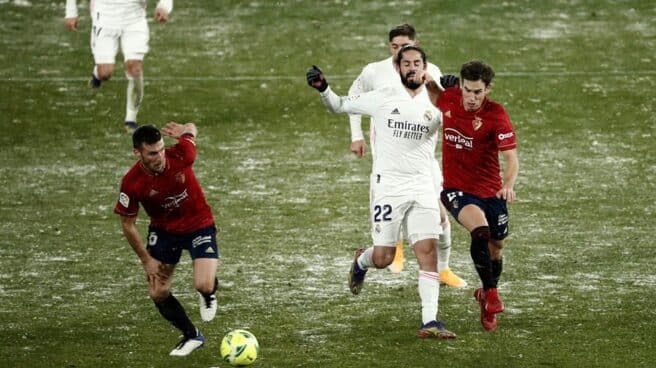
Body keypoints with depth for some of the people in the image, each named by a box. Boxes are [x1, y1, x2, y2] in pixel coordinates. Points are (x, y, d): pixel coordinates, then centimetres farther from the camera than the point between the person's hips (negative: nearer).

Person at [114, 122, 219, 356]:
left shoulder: (180, 156, -27)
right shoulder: (132, 183, -25)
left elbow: (191, 129, -4)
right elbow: (128, 224, -10)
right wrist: (147, 260, -8)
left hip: (199, 225, -2)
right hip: (163, 230, 2)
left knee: (204, 286, -20)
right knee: (157, 293, -1)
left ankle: (209, 293, 21)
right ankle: (191, 336, 23)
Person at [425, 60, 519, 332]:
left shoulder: (496, 115, -16)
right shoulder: (449, 98, -5)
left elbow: (511, 157, -22)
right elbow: (435, 90, 22)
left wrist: (508, 184, -41)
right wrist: (428, 81, -1)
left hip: (491, 191, 0)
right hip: (456, 189, 0)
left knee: (495, 248, 13)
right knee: (480, 231, -28)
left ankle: (487, 297, 40)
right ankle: (490, 293, -15)